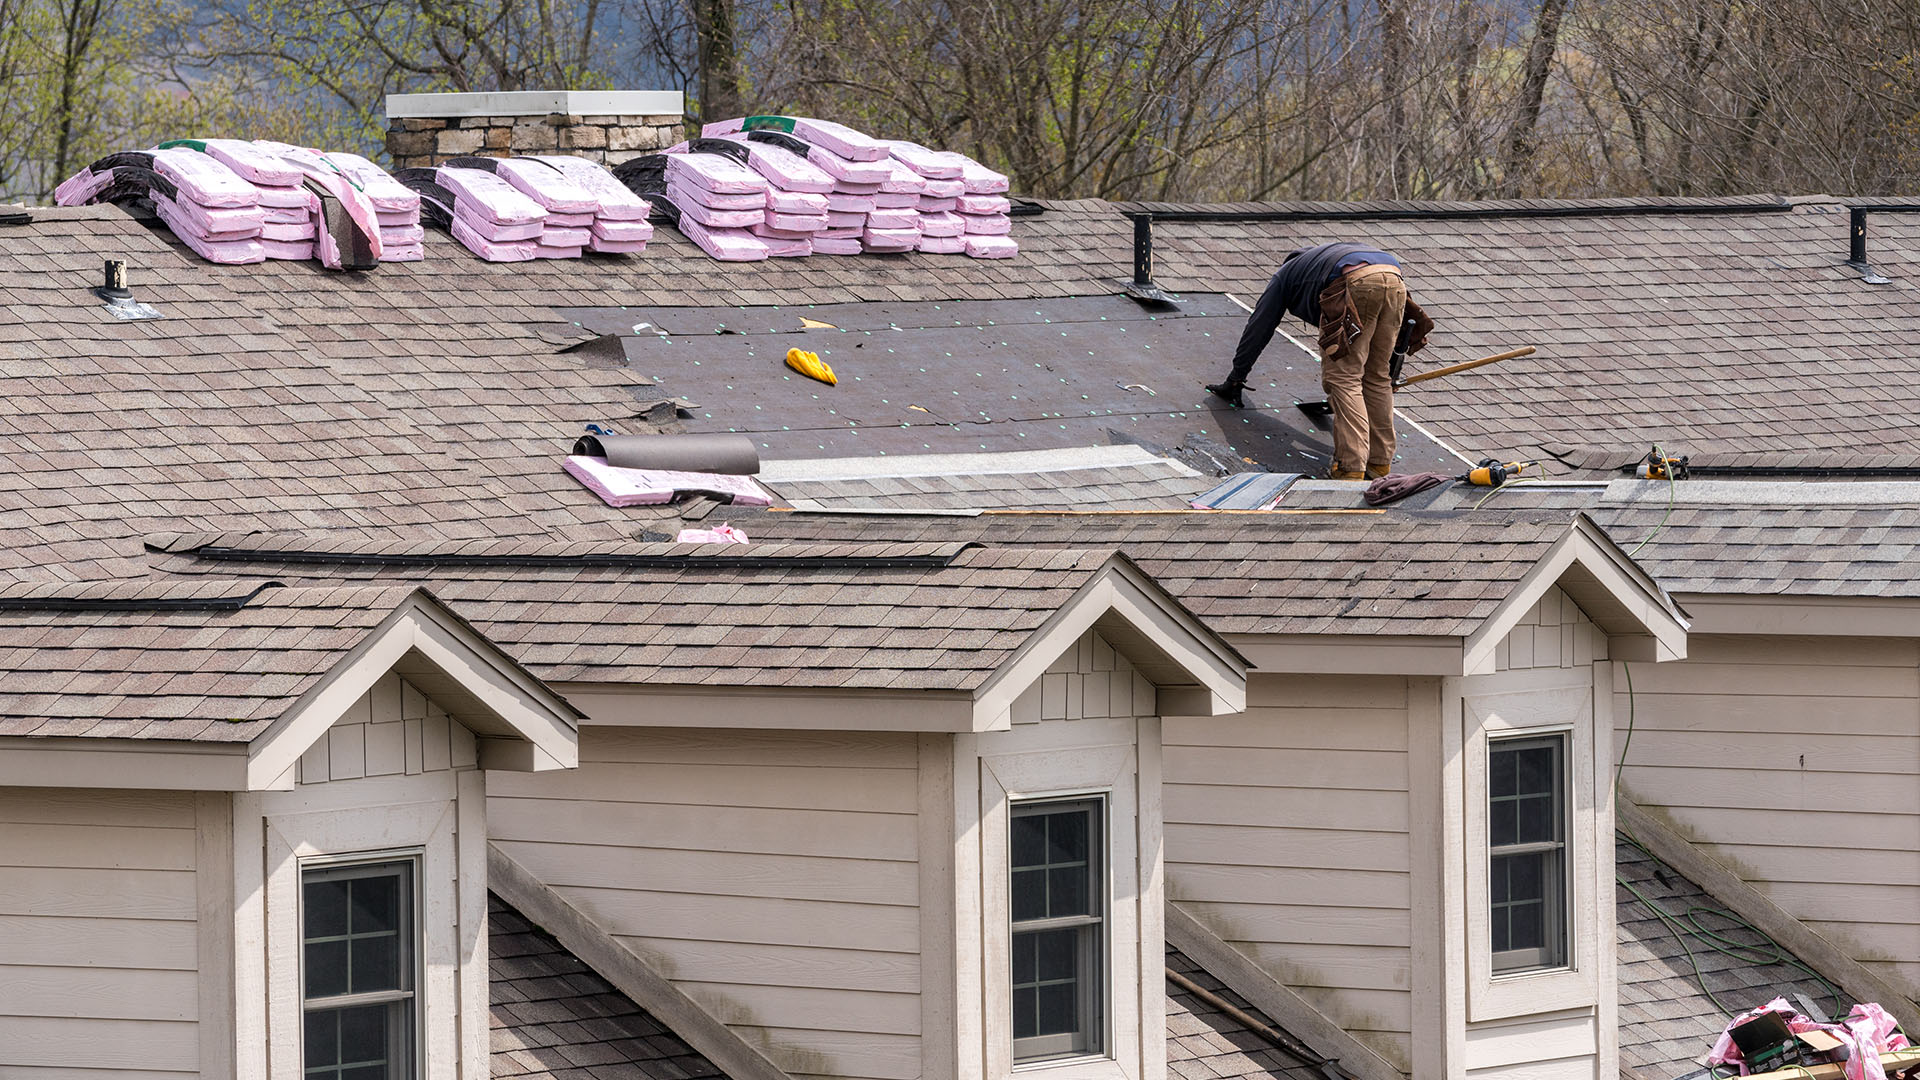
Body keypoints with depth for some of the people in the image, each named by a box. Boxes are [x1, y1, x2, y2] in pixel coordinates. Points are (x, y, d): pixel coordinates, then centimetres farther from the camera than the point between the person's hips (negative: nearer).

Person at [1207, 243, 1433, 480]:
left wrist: (1235, 380, 38)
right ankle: (1379, 464, 16)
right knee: (1377, 377, 16)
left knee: (1343, 377, -1)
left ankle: (1352, 468, -11)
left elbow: (1258, 329, 32)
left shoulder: (1285, 275, 32)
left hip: (1356, 283, -6)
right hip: (1395, 281, 6)